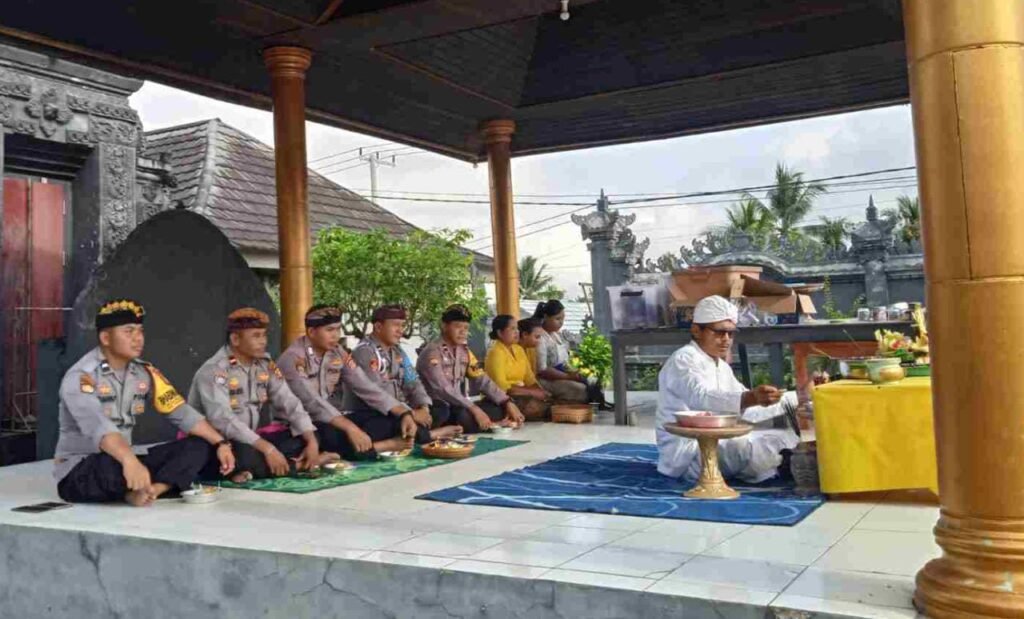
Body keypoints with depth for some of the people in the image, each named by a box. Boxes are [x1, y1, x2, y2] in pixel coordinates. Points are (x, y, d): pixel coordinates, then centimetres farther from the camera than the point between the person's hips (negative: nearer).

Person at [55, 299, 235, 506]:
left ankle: (150, 491, -29)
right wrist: (129, 460, -55)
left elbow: (181, 412, 3)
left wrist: (220, 443, -9)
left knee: (198, 446, -7)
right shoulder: (81, 376, -19)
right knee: (112, 465, -41)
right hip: (77, 471, -7)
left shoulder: (144, 372, 3)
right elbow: (96, 425, -37)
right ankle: (160, 488, -12)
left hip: (124, 461, 7)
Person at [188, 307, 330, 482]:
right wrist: (268, 449, -38)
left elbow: (289, 404, -2)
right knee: (246, 454, -36)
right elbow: (223, 420, -32)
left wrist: (312, 442, -18)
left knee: (303, 439, -9)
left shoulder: (266, 365, 2)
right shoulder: (214, 371, -19)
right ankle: (301, 464, -14)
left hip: (252, 439, 7)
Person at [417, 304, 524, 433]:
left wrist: (508, 402, -9)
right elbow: (443, 389, -27)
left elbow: (483, 381, 4)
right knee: (465, 416, -35)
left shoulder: (464, 352, 10)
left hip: (458, 406, 7)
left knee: (501, 408, -5)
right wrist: (474, 409, -34)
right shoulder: (432, 352, -15)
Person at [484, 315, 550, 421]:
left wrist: (542, 392, -8)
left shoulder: (519, 349, 13)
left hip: (521, 393, 8)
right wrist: (532, 392, -19)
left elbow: (529, 378, 11)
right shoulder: (495, 353, -11)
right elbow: (502, 386, -18)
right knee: (535, 406, -31)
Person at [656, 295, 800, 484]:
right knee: (748, 447, -33)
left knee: (786, 437, 3)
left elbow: (747, 411, 20)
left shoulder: (721, 366, 19)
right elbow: (702, 398, -34)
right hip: (686, 452, -10)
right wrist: (749, 398, -50)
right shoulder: (683, 360, -13)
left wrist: (795, 398, 7)